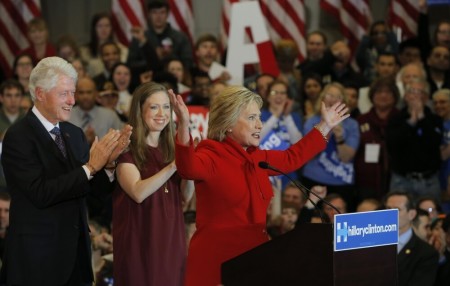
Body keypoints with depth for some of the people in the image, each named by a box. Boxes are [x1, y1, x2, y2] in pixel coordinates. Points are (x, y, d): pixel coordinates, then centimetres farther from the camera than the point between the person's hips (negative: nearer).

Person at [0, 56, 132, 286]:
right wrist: (90, 167, -21)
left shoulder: (74, 134, 10)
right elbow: (40, 193, -20)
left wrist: (107, 161, -11)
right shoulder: (19, 137, -11)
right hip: (37, 256, -6)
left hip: (76, 250, 6)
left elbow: (98, 189, 9)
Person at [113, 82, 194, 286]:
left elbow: (185, 196, 4)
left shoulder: (172, 148, 10)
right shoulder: (127, 149, -8)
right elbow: (138, 193, -22)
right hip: (140, 239, -5)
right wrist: (174, 166, -27)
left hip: (171, 237, 5)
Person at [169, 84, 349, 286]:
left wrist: (325, 126, 36)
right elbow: (189, 168, -36)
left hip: (255, 253, 8)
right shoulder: (211, 155, -12)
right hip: (218, 258, -8)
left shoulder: (257, 157, 14)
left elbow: (291, 158, 32)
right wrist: (184, 127, -53)